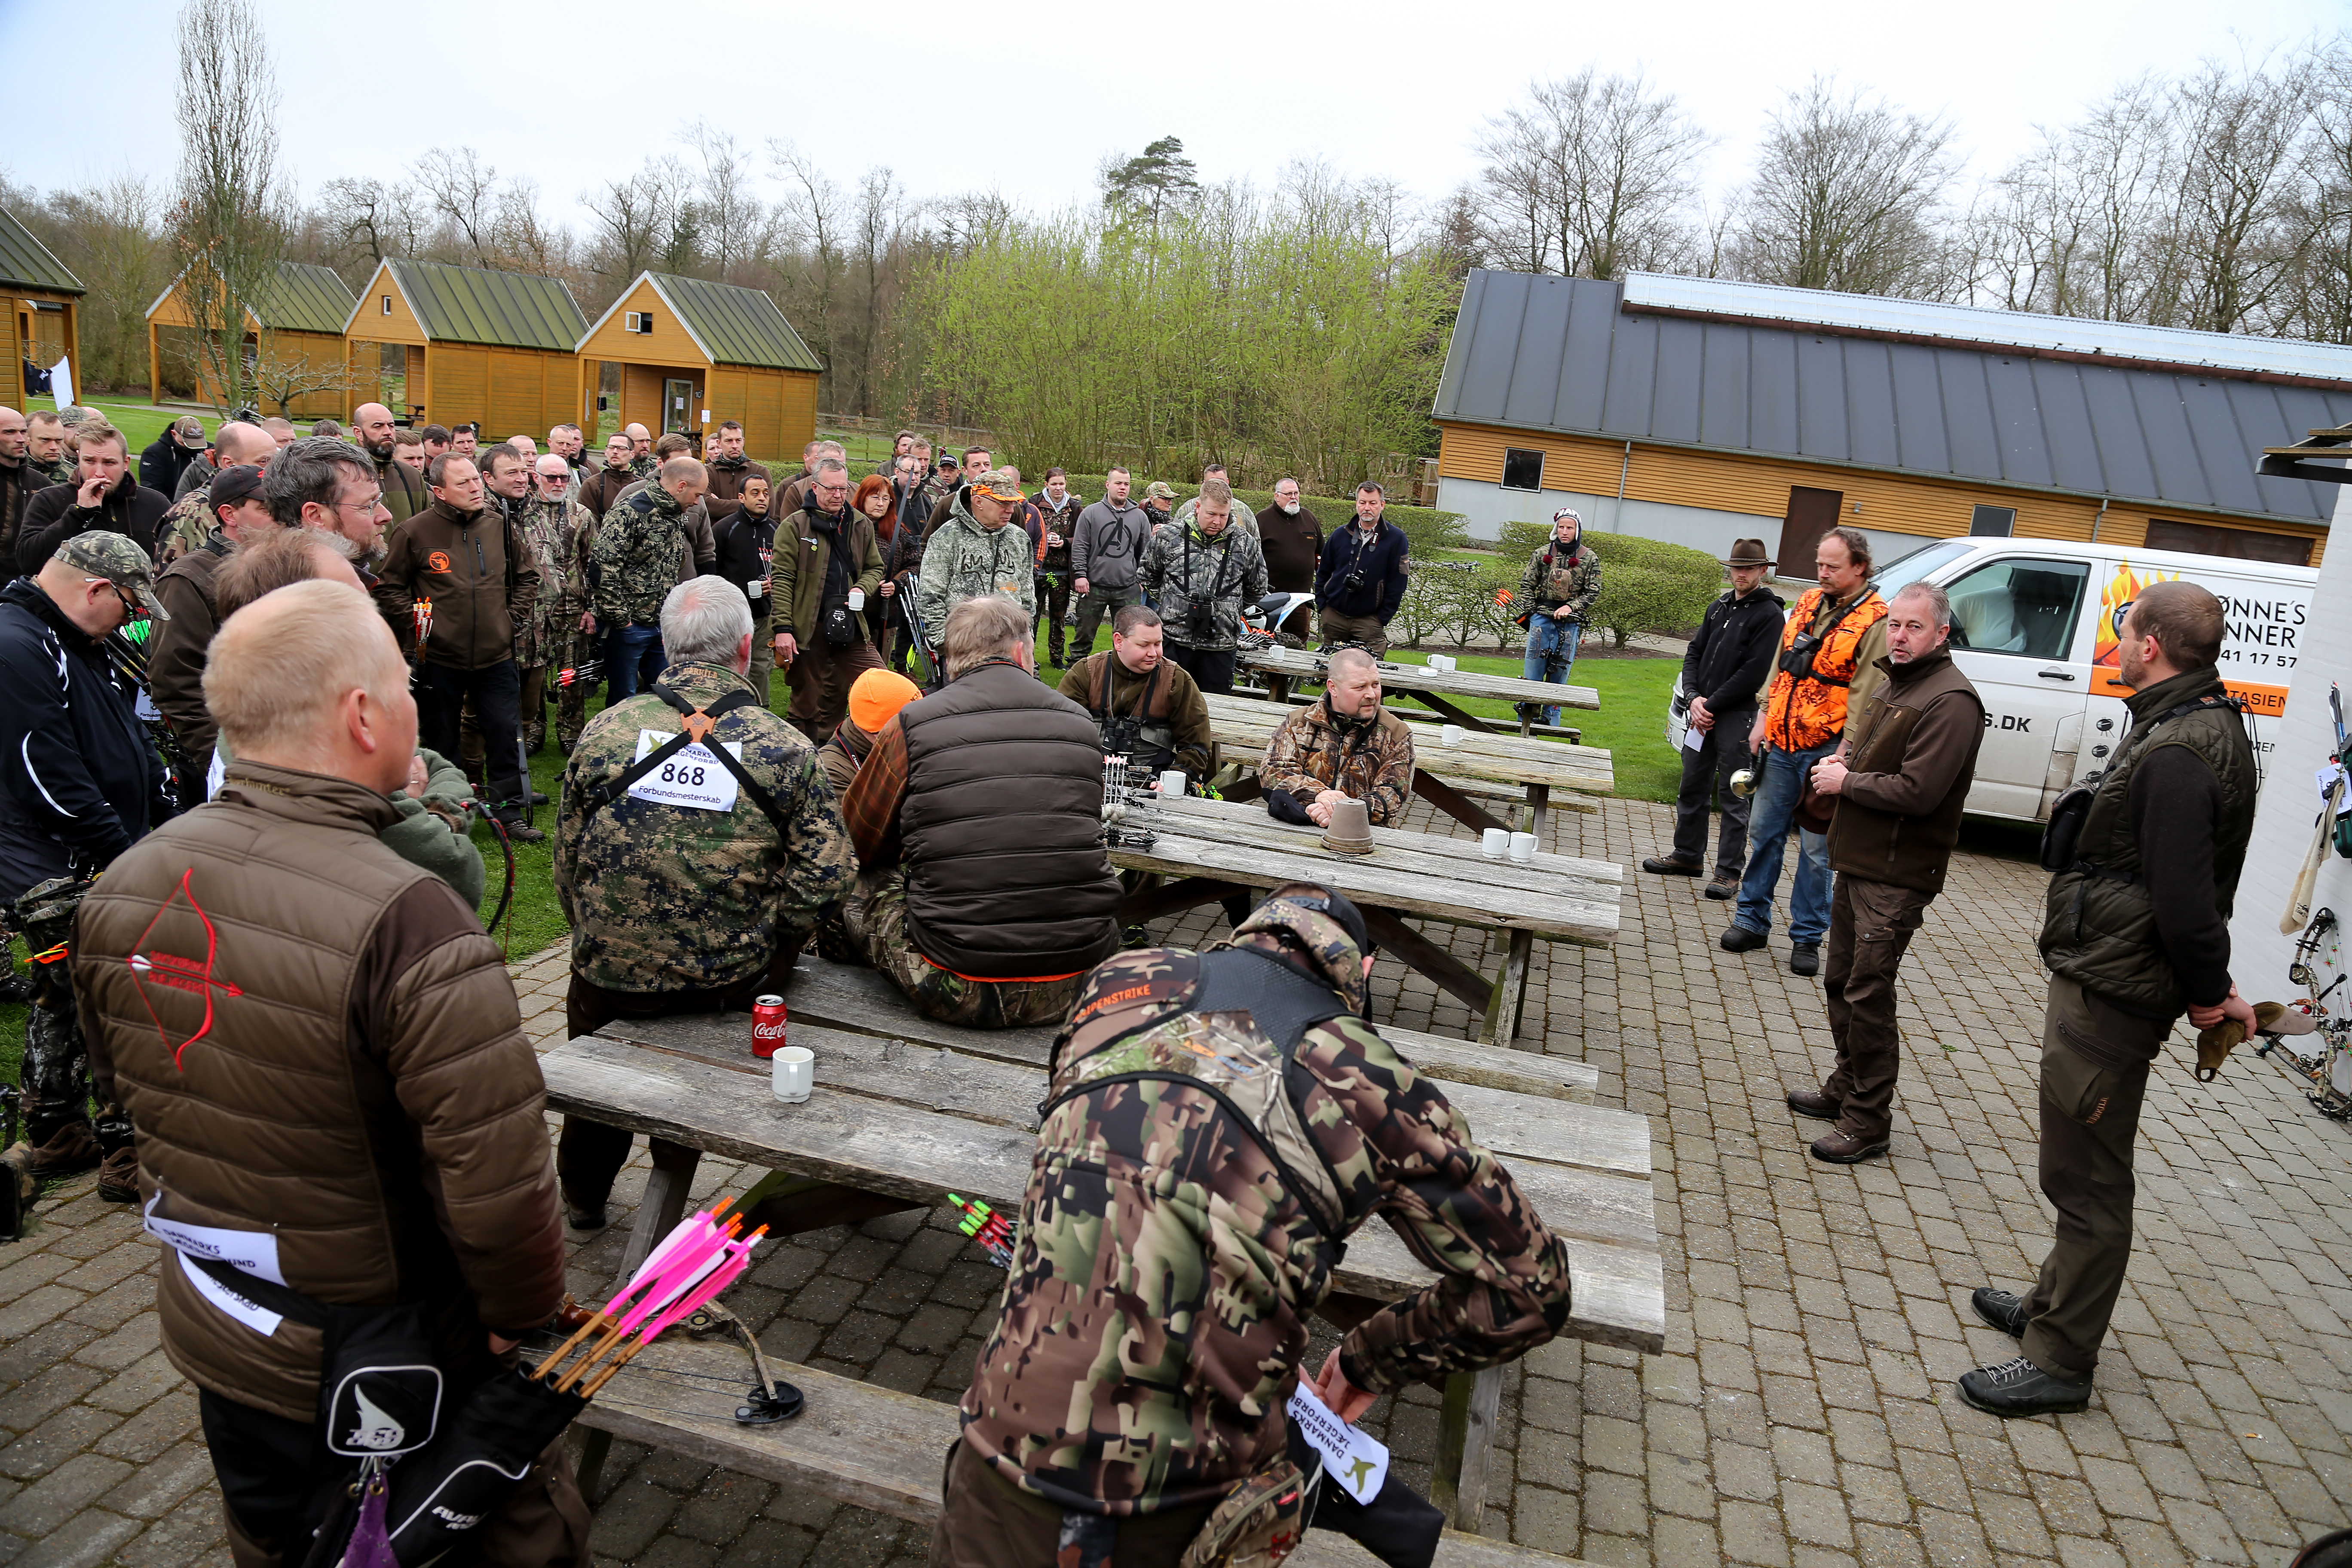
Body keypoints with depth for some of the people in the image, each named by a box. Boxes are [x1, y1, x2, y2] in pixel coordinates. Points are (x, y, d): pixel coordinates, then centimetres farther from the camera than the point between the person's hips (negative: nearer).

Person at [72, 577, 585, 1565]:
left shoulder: (122, 888, -9)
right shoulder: (404, 922, -33)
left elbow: (121, 1085, 7)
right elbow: (498, 1179, -33)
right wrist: (522, 1317, -14)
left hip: (213, 1334, 7)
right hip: (395, 1355, -6)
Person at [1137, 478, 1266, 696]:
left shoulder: (1245, 544, 3)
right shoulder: (1168, 537, 1)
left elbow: (1256, 590, 17)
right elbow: (1146, 577, 16)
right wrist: (1168, 602, 12)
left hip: (1220, 645, 0)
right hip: (1174, 640, 0)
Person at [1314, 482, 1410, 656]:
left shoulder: (1396, 538, -3)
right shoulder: (1341, 535, 8)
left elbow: (1398, 583, -4)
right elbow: (1323, 574, 15)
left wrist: (1382, 619, -8)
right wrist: (1322, 609, 6)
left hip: (1369, 620, -3)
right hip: (1333, 616, 3)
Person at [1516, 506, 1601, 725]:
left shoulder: (1590, 559, 3)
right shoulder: (1543, 554, 5)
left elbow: (1592, 592, 2)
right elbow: (1527, 584, 10)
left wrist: (1570, 607, -11)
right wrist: (1531, 611, 0)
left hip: (1570, 623, -1)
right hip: (1542, 618, 1)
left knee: (1559, 671, 2)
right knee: (1533, 669, 0)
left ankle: (1550, 717, 11)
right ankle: (1526, 717, 8)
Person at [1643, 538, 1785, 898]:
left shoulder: (1769, 614, -7)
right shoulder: (1719, 607, 15)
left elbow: (1754, 673, -14)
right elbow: (1695, 653, 13)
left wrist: (1712, 705, -13)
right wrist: (1694, 697, -3)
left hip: (1737, 716, -7)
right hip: (1703, 712, 7)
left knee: (1733, 796, -1)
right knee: (1692, 787, 14)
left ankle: (1729, 872, 4)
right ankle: (1688, 855, 27)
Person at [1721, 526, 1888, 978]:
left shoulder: (1874, 622, -10)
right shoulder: (1807, 603, 11)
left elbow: (1864, 699, -13)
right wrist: (1765, 716, 14)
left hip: (1825, 751, -6)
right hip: (1781, 744, 6)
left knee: (1816, 849, 3)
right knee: (1764, 831, 11)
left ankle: (1807, 937, 14)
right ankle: (1752, 919, 23)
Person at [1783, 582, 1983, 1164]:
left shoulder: (1951, 701, -16)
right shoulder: (1893, 684, 15)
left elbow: (1917, 792, -25)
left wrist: (1846, 782, -12)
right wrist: (1842, 760, 7)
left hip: (1897, 877, -9)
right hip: (1858, 862, 10)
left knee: (1868, 995, -6)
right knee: (1841, 983, 17)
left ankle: (1869, 1120, 5)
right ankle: (1846, 1088, 32)